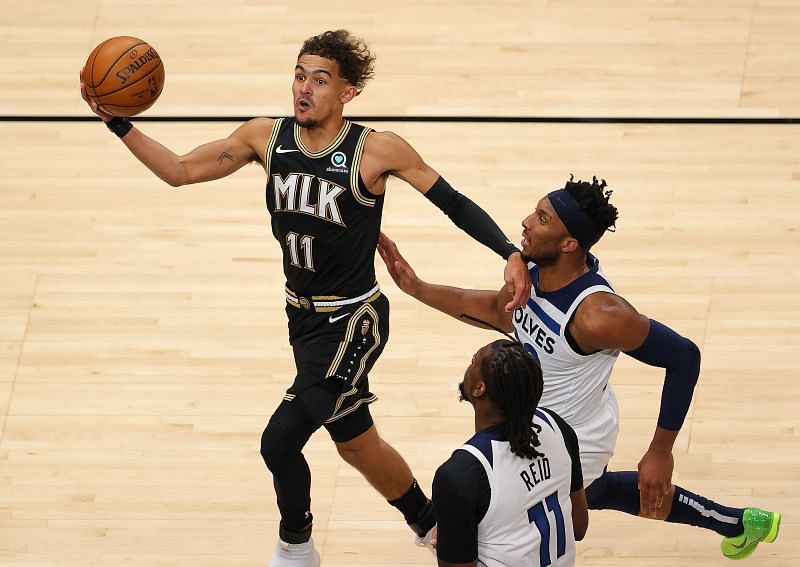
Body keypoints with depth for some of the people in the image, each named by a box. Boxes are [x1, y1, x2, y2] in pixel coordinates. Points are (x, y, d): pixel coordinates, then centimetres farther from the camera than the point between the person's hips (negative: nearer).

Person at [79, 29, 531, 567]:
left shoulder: (378, 150, -16)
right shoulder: (266, 137, -3)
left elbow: (453, 202, -11)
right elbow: (180, 171, 1)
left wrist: (511, 254, -23)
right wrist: (117, 121, -10)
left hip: (354, 321, -6)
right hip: (304, 317, 6)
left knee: (280, 441, -16)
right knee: (357, 445, 21)